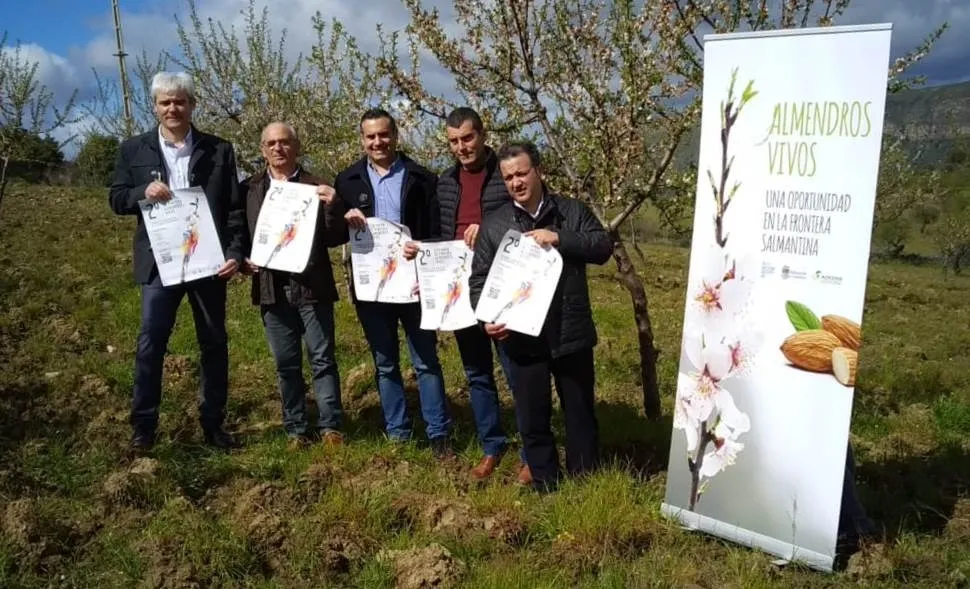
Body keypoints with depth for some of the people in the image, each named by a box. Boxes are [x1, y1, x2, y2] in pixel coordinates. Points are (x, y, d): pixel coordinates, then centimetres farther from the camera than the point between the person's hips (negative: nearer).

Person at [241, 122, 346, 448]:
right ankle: (296, 429, 18)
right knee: (286, 364, 9)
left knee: (322, 359, 1)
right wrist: (242, 260, -6)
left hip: (311, 286, -2)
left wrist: (332, 206, -19)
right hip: (272, 288, 2)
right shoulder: (249, 189, 10)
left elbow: (335, 238, -2)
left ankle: (330, 426, 10)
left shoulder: (316, 186, 4)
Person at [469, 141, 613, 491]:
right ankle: (546, 488, 25)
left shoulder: (572, 211, 5)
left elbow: (604, 247, -6)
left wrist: (559, 238, -18)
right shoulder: (493, 225, 5)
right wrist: (487, 318, -13)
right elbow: (479, 279, 3)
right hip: (523, 339, 1)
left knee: (580, 414, 12)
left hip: (571, 334, 0)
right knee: (532, 420, 9)